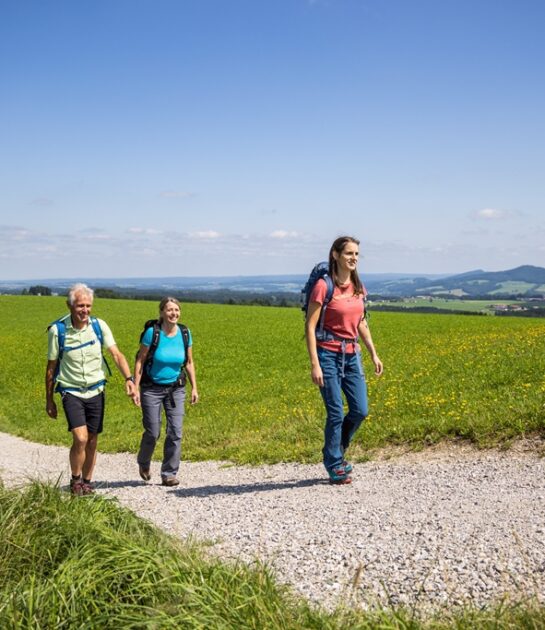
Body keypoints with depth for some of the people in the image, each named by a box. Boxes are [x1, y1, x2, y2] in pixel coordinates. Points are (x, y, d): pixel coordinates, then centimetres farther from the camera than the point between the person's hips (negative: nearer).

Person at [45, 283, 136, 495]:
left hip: (96, 392, 3)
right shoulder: (57, 329, -10)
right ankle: (75, 480, 7)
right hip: (71, 392, -3)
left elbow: (116, 354, -8)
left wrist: (129, 378, -25)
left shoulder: (99, 325, -4)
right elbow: (51, 367, -1)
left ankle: (86, 482, 26)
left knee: (92, 442, 9)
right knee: (80, 439, -16)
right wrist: (49, 400, 3)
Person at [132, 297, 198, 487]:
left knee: (175, 432, -3)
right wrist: (135, 388, -13)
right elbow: (140, 361, -9)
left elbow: (189, 362, 7)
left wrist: (194, 387, 5)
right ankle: (143, 463, 33)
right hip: (152, 388, -3)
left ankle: (169, 474, 9)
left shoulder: (185, 333, -4)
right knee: (153, 432, 2)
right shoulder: (152, 332, -15)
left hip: (176, 388, 3)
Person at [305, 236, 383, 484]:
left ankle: (336, 452, 27)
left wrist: (373, 354, 14)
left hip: (352, 355, 7)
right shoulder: (324, 285, -12)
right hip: (328, 354, -6)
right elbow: (310, 326, -13)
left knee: (360, 410, 4)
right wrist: (314, 364, -17)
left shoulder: (358, 286, 8)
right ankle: (334, 466, 13)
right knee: (336, 413, -4)